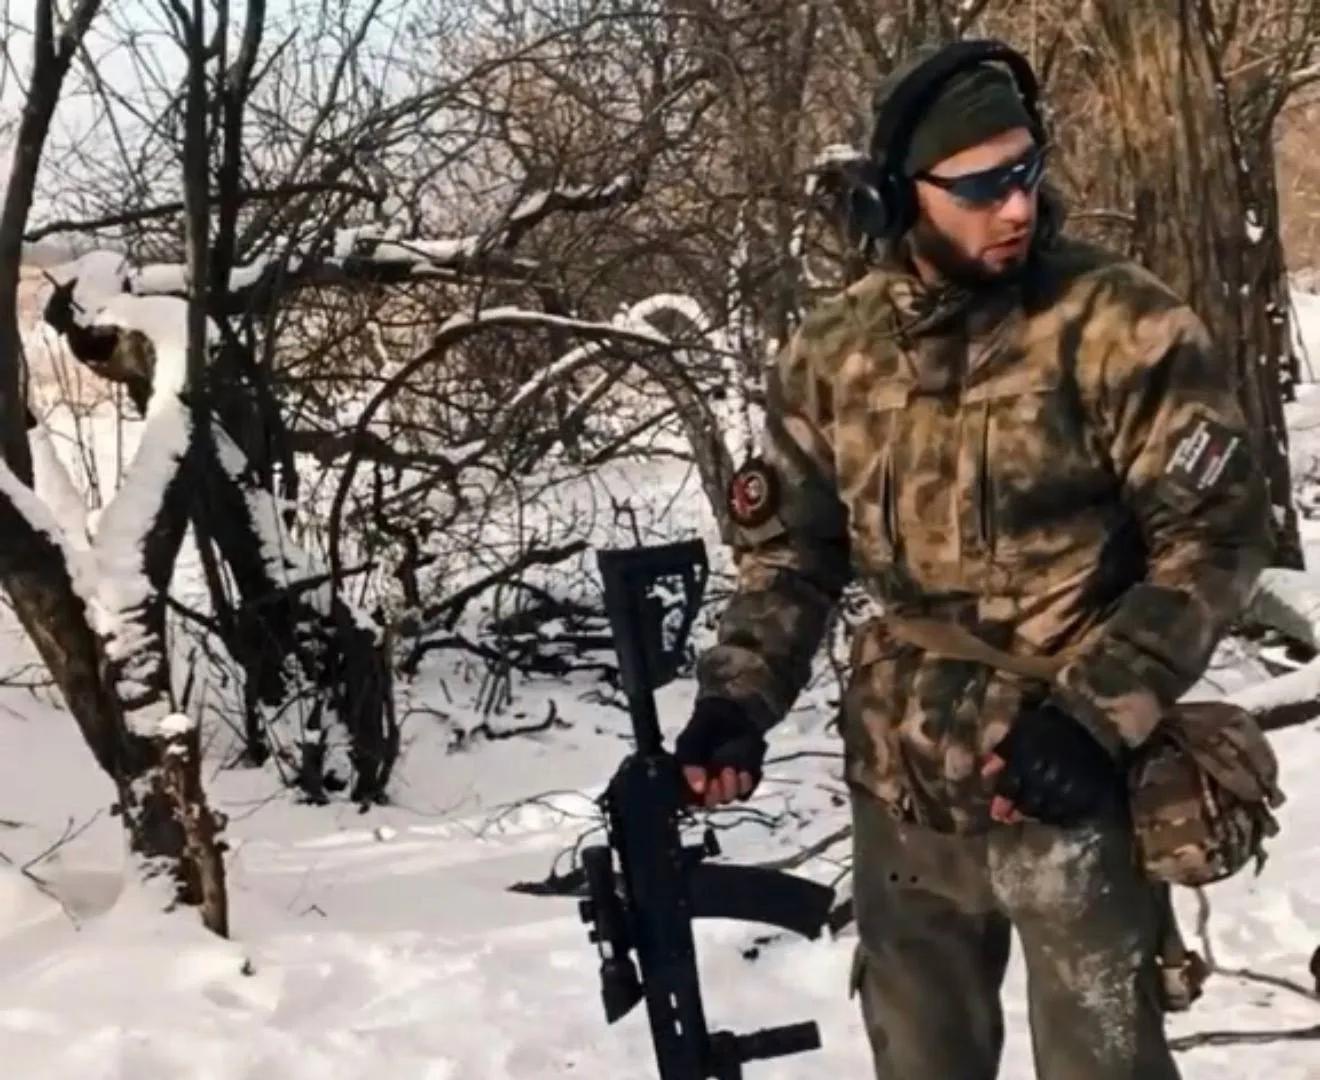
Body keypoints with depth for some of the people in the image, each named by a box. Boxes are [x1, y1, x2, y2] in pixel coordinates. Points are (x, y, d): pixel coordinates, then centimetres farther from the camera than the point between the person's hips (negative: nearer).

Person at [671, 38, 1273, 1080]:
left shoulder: (1120, 324, -13)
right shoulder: (831, 355, 0)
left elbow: (1216, 534, -11)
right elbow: (790, 548, 9)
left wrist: (1099, 712, -19)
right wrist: (739, 692, -6)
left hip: (1070, 786, -4)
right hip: (899, 795, 4)